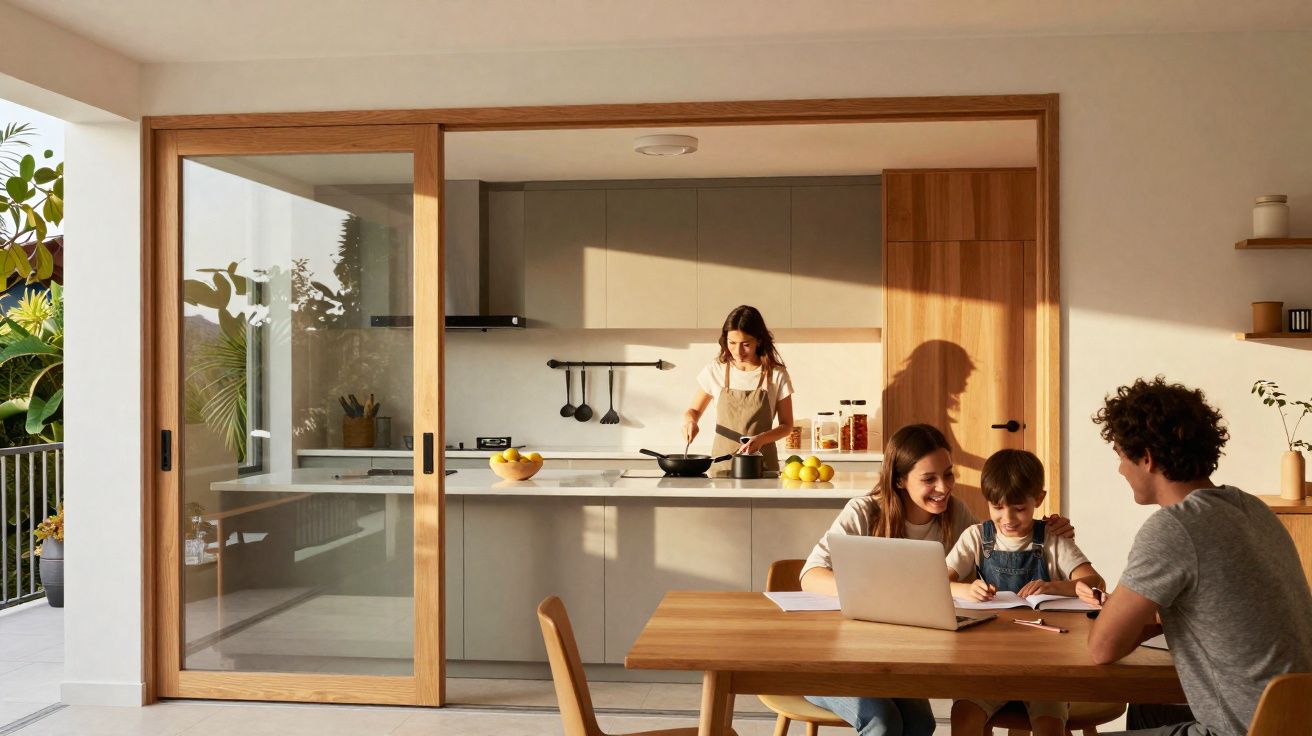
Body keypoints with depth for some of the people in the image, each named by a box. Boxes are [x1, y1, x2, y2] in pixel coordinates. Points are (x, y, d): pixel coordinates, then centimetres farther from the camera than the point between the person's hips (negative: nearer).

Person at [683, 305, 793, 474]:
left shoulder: (776, 375, -1)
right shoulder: (715, 371, 2)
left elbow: (786, 425, 6)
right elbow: (694, 410, 14)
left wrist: (761, 438, -12)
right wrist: (690, 420, -8)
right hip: (721, 462, 1)